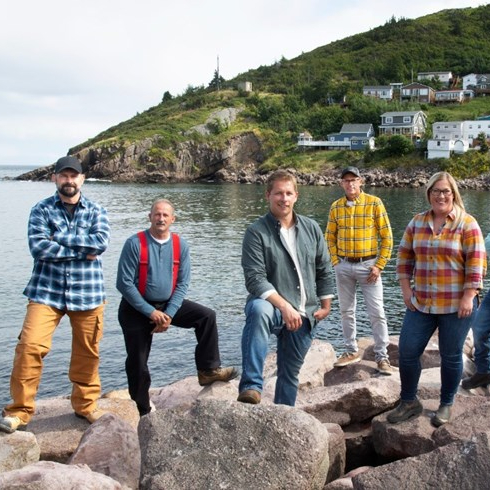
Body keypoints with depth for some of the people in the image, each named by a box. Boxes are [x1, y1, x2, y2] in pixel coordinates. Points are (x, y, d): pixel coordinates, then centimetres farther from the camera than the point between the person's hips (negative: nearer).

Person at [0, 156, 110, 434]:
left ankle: (86, 405, 28)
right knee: (30, 345, -13)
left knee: (87, 352, 9)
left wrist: (59, 237, -13)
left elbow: (101, 242, -12)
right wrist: (83, 251, -12)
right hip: (47, 291, -1)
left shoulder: (96, 211, 7)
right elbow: (38, 247, -12)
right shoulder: (42, 210, 4)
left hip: (87, 292, 2)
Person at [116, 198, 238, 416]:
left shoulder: (180, 245, -4)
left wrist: (169, 313, -16)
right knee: (137, 361, 2)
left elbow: (183, 283, -3)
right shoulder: (135, 244, -15)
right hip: (136, 308, -3)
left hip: (168, 304, 3)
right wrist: (151, 312, -19)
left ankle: (208, 369, -9)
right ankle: (142, 410, 20)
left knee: (207, 316, -15)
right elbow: (124, 283, -17)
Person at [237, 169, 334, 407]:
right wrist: (285, 307, -26)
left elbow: (324, 270, 15)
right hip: (272, 306, -5)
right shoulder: (256, 232, -9)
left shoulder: (311, 228, 7)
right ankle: (251, 387, -37)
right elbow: (255, 279, -17)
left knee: (291, 372, 11)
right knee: (259, 310, -39)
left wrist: (326, 305, 11)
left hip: (304, 314, 5)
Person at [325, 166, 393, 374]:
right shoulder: (336, 207, 3)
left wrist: (379, 266, -9)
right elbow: (330, 237, 11)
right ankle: (351, 351, 26)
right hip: (344, 266, 4)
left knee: (377, 313, -2)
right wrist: (335, 262, 0)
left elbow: (387, 237, -5)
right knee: (346, 311, 12)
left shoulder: (374, 203, -6)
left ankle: (382, 356, 8)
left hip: (368, 265, -3)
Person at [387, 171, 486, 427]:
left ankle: (446, 405, 25)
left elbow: (476, 262, -9)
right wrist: (406, 289, 2)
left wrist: (468, 297, -14)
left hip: (455, 305, -4)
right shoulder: (417, 222, 6)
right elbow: (405, 255, 10)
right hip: (421, 303, 4)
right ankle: (409, 402, 21)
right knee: (407, 351, 3)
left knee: (451, 356, 8)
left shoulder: (467, 223, -6)